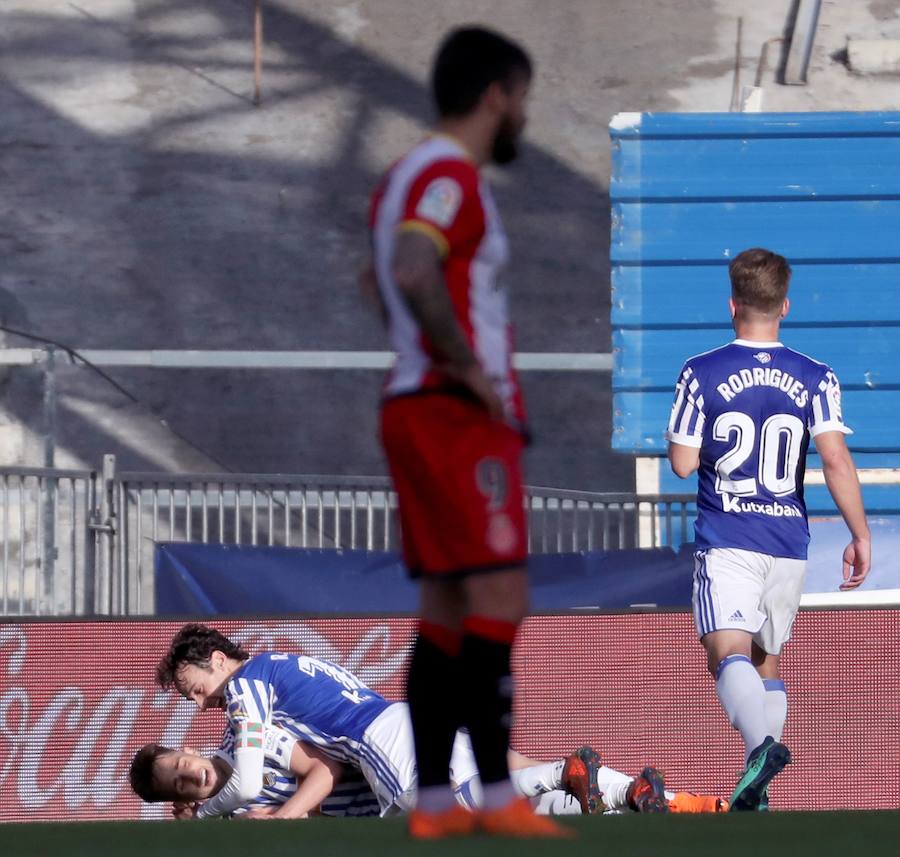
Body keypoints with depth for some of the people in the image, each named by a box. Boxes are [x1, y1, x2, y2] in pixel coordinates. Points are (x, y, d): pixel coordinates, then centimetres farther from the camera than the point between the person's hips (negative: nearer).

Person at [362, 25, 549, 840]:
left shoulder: (408, 176, 17)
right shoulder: (451, 176, -14)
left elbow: (382, 279, 34)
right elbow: (415, 273, -32)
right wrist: (467, 364, -22)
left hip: (417, 406, 10)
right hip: (465, 417, -10)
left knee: (447, 611, 9)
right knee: (500, 602, -11)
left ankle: (434, 800, 7)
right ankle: (498, 796, -14)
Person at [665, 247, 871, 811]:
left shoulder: (702, 374, -3)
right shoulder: (816, 378, 1)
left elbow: (683, 462, -2)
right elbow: (836, 457, -10)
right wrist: (861, 535, -7)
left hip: (726, 539, -3)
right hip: (789, 541, 3)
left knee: (729, 652, -14)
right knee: (768, 659, 17)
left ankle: (763, 742, -44)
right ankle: (757, 795, 13)